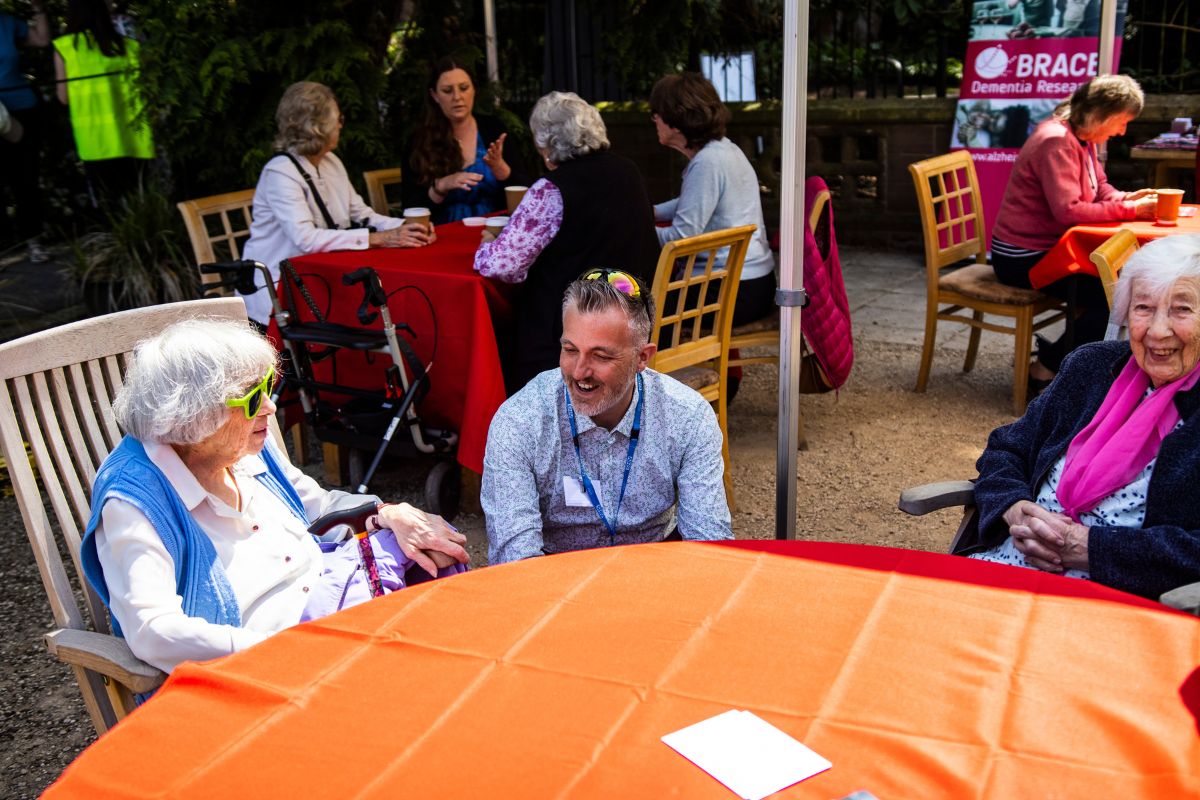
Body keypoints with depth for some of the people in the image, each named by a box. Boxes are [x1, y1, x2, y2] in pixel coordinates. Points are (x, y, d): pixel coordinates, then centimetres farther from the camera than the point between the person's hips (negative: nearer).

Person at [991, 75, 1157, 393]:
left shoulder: (1083, 140, 11)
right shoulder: (1057, 142, -21)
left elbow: (1099, 188, 16)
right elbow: (1068, 210, -28)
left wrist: (1128, 198, -6)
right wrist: (1129, 210, -23)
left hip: (1049, 248, 10)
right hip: (1022, 257, -10)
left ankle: (1058, 352, 13)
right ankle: (1044, 372, -4)